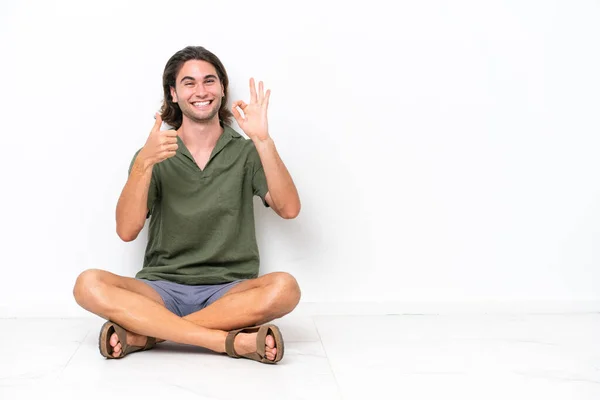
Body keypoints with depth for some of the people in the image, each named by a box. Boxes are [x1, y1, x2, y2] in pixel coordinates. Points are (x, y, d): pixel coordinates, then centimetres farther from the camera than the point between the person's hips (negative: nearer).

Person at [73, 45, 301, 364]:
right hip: (162, 289, 1)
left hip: (228, 291, 0)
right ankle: (232, 341, -29)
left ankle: (144, 334, -24)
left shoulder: (245, 152, 6)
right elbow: (126, 230, -6)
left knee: (284, 287, -31)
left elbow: (289, 209, -10)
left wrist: (263, 140, -19)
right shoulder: (154, 155, 7)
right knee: (89, 285, -26)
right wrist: (144, 162, -20)